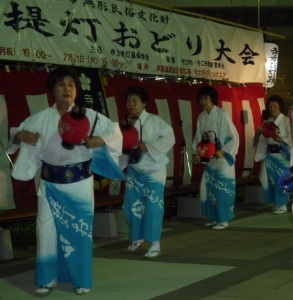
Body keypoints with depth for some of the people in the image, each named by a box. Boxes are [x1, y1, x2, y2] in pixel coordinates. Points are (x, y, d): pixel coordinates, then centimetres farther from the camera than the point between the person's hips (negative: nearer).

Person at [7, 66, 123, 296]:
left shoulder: (89, 116, -6)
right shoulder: (41, 118, -1)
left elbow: (115, 132, 0)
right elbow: (16, 134, 10)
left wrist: (98, 140, -17)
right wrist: (20, 135, -12)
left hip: (79, 184, -1)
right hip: (50, 184, 2)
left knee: (80, 232, 5)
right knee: (46, 230, 1)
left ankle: (81, 280, 19)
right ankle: (47, 279, 16)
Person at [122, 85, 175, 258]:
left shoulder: (155, 121, -11)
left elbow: (169, 138, -18)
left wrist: (148, 146, -24)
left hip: (153, 170, -5)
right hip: (134, 170, 5)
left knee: (153, 207, -7)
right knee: (131, 206, 11)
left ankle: (155, 244, 0)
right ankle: (137, 237, 33)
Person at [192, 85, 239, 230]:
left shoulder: (222, 114, -13)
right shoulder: (201, 117, 4)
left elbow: (233, 136, -13)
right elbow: (198, 137, 9)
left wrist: (223, 151, -20)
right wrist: (196, 153, -4)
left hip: (223, 157, -6)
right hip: (209, 158, 6)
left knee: (223, 189, -3)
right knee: (207, 188, 8)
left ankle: (223, 220, 6)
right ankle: (213, 217, 21)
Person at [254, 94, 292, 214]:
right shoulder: (267, 122, 10)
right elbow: (261, 140, 8)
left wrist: (280, 139, -26)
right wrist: (257, 134, -12)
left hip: (282, 154, -5)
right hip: (269, 154, 5)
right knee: (271, 179, 8)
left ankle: (282, 205, 8)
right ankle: (275, 203, 19)